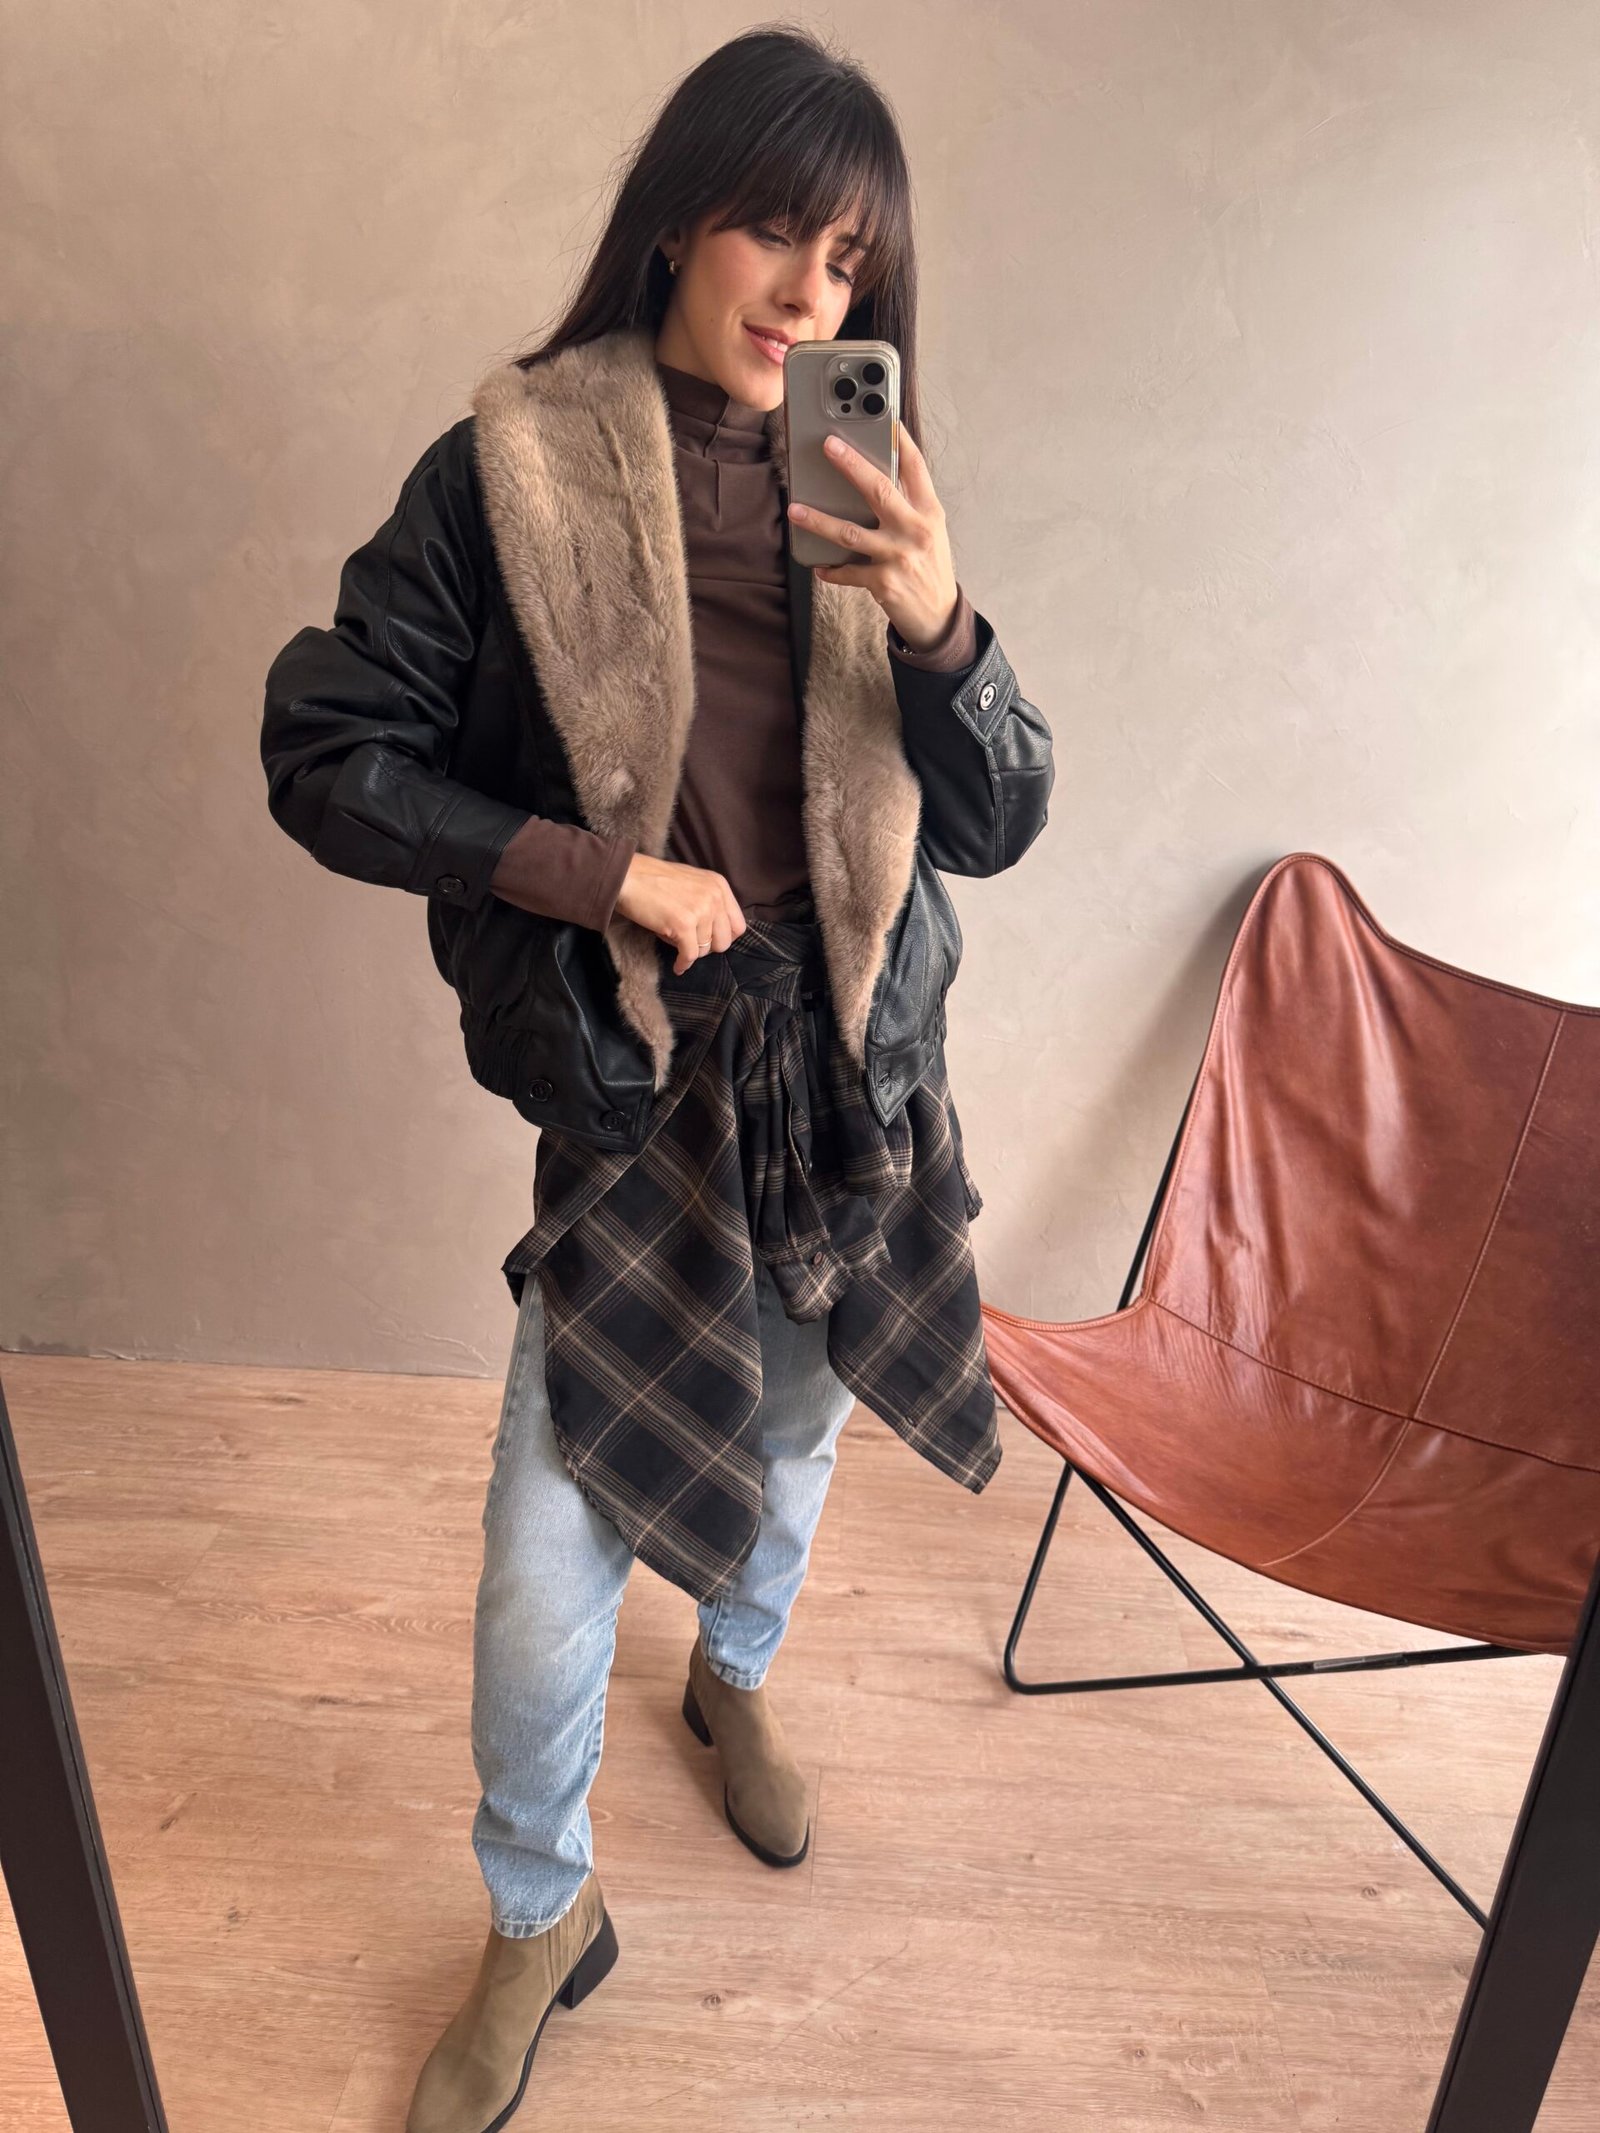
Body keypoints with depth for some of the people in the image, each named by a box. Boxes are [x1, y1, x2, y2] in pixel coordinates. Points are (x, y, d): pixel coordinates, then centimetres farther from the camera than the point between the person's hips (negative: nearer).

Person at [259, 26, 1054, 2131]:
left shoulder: (862, 492, 4)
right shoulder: (515, 466, -6)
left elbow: (1001, 821, 0)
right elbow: (325, 755, -7)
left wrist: (939, 625, -17)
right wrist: (598, 870, -15)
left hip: (854, 1066, 4)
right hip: (637, 1082, -3)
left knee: (794, 1424, 22)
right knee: (549, 1562, -1)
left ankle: (738, 1676, 57)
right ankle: (542, 1917, 32)